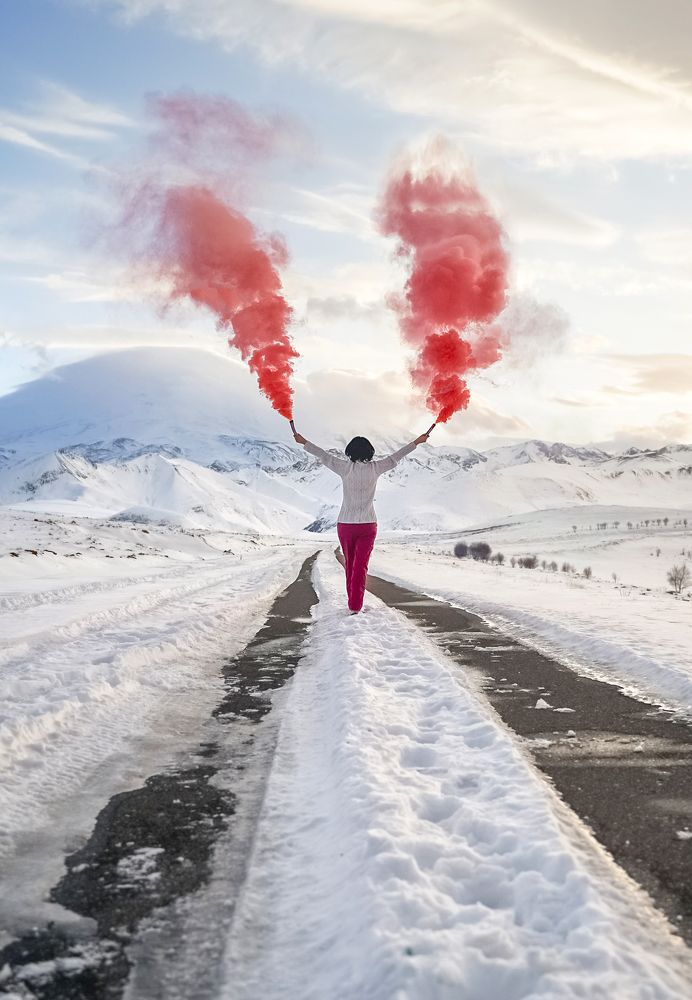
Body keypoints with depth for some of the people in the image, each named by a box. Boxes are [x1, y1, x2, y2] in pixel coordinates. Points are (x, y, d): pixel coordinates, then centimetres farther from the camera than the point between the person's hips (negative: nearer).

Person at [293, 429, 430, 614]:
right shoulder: (375, 468, -4)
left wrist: (303, 442, 10)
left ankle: (352, 601, 24)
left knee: (349, 564, 16)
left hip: (345, 524, 1)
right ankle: (355, 606, -6)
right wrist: (417, 442, 15)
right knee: (361, 566, 0)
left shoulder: (345, 468, -6)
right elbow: (396, 457, 5)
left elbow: (323, 455, -1)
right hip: (367, 524, -1)